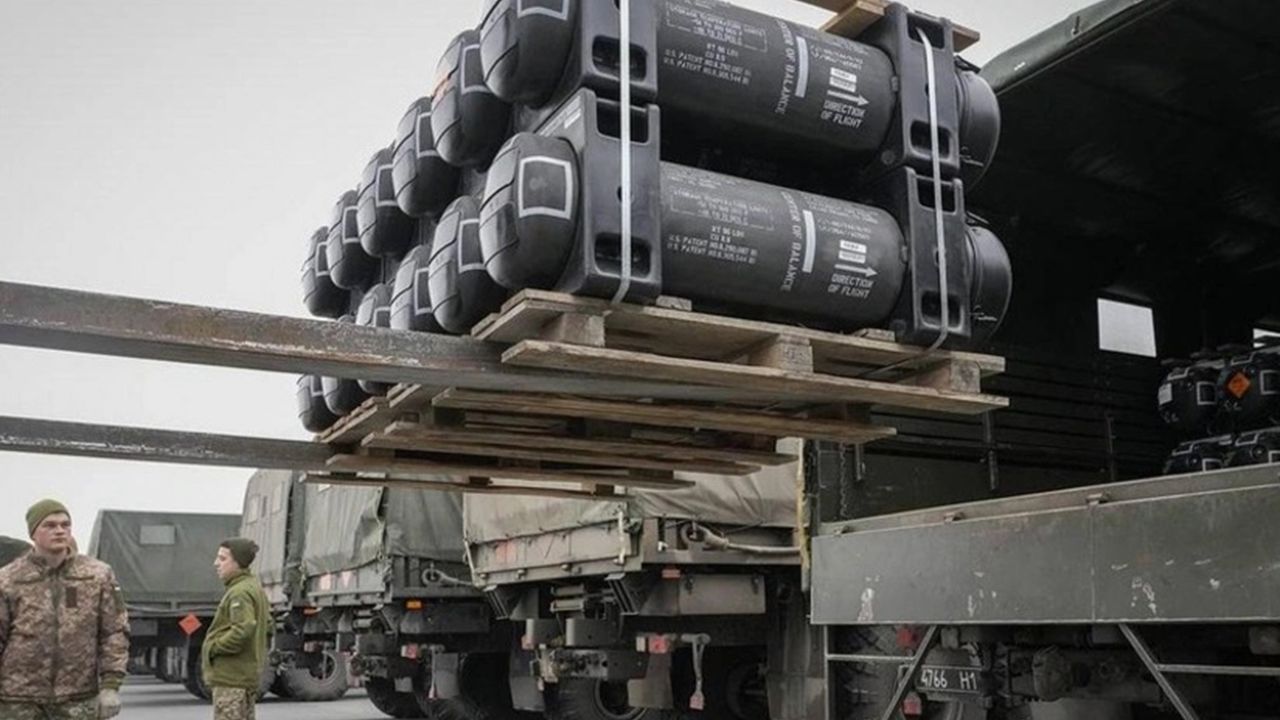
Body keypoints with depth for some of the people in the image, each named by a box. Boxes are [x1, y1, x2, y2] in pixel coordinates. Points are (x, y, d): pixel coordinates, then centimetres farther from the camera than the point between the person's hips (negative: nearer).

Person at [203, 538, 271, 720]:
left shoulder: (240, 592, -17)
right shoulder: (255, 588, 15)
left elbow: (243, 630, -28)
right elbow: (268, 628, 21)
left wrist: (213, 647, -16)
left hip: (231, 676, -10)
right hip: (249, 674, 10)